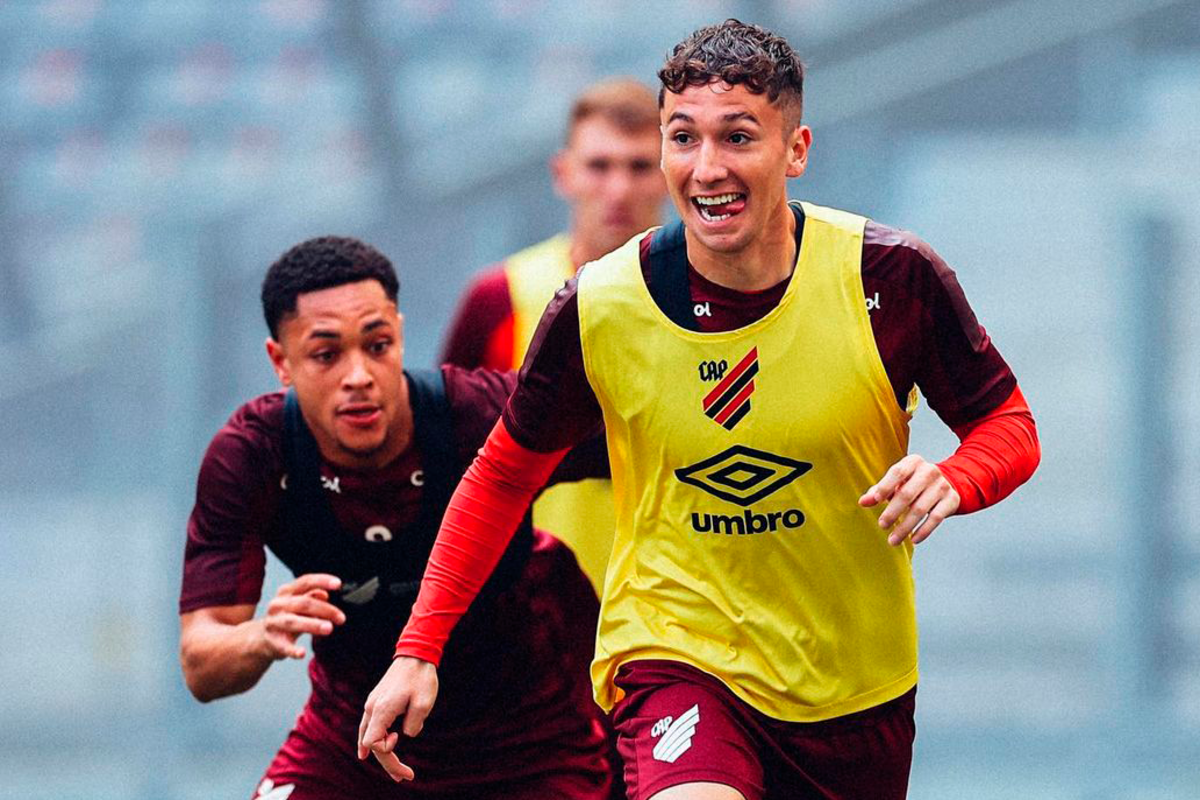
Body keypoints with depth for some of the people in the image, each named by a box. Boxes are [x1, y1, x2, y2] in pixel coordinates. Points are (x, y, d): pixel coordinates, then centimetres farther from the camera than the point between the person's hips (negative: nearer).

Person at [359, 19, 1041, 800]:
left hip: (858, 689, 3)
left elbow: (1009, 426, 1)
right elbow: (506, 473, 5)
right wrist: (418, 652, 1)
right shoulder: (597, 309, -11)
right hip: (678, 657, -2)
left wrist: (952, 482, -22)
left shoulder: (890, 276, -12)